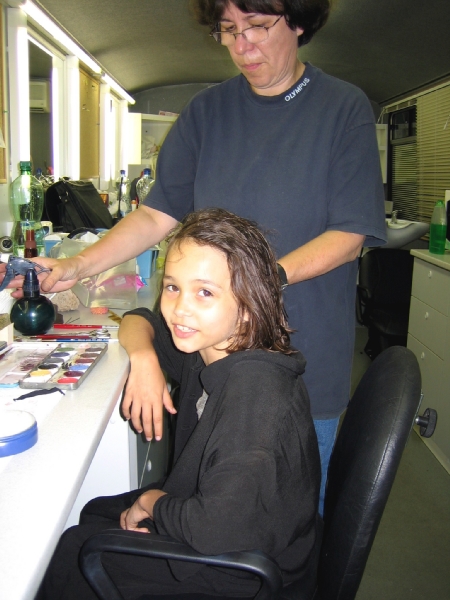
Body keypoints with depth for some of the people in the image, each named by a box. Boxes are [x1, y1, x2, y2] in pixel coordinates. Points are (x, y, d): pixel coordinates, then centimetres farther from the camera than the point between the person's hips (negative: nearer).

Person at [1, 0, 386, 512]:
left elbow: (350, 235, -9)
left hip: (307, 355, -2)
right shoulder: (207, 111, 6)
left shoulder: (345, 109, -3)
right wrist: (79, 266, -12)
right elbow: (158, 214, 2)